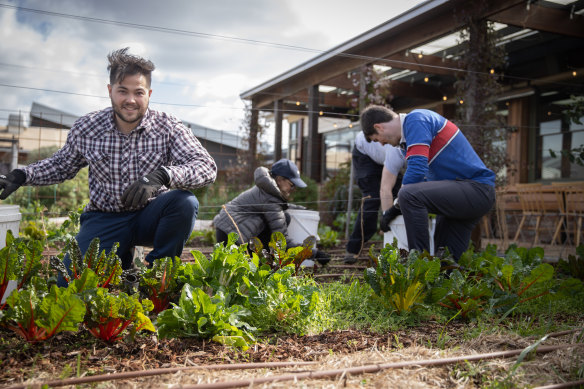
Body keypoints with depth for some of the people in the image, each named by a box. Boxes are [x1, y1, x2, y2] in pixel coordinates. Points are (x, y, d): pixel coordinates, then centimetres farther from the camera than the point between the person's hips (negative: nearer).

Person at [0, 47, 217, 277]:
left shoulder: (167, 127, -12)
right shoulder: (85, 128, -5)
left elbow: (207, 167, -24)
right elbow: (61, 165, 14)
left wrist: (162, 175, -41)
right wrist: (21, 176, -3)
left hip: (150, 215, -1)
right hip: (105, 218, 1)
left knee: (185, 202, -33)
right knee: (69, 284, -16)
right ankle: (122, 262, 17)